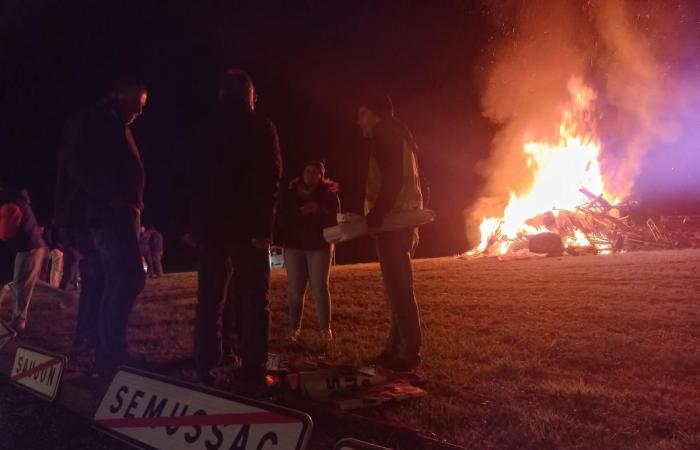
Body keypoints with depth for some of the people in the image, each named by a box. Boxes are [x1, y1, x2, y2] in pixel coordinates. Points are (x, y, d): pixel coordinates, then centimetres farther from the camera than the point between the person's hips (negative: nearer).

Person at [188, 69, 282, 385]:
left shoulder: (206, 128, 8)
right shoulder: (261, 127, -1)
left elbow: (194, 179, 7)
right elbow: (270, 179, -9)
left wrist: (195, 225, 9)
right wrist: (264, 226, -10)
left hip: (210, 225, 4)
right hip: (249, 226, -3)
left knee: (209, 301, 11)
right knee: (254, 302, 2)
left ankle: (204, 370, 11)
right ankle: (253, 372, 0)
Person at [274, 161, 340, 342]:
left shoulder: (328, 193, 1)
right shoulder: (290, 193, 5)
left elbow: (334, 218, -5)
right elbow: (281, 217, -5)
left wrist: (318, 211, -21)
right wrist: (300, 212, -20)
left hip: (319, 246, -2)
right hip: (293, 246, 2)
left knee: (320, 288, -5)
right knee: (295, 289, 1)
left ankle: (326, 328, 4)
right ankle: (295, 328, 10)